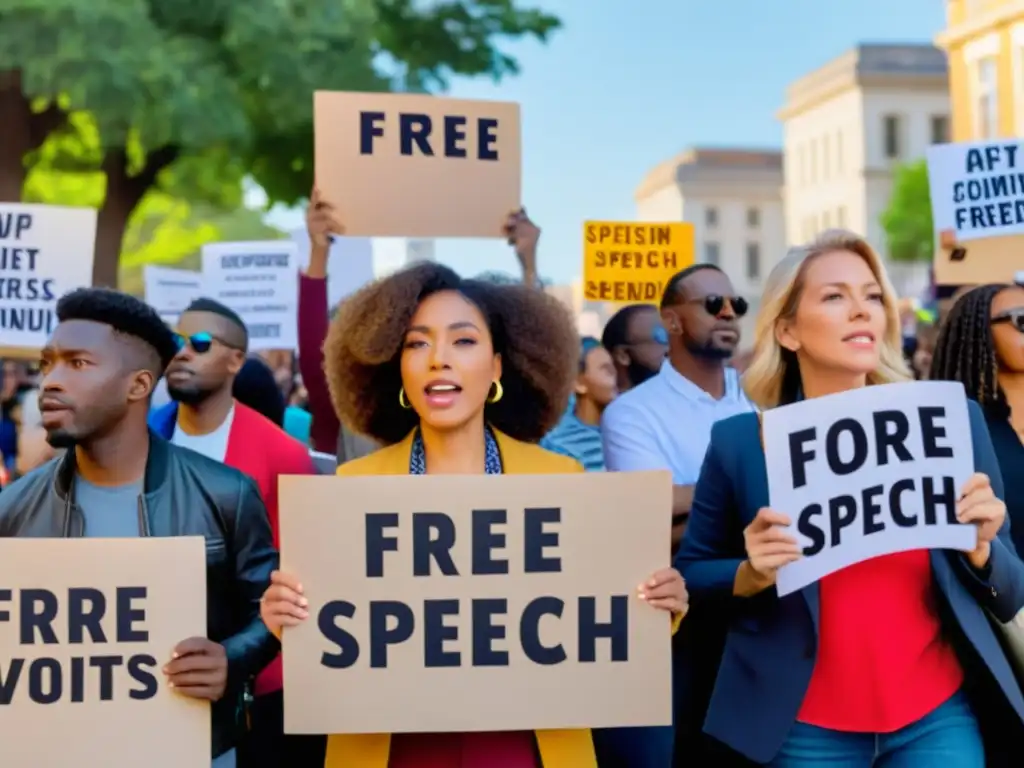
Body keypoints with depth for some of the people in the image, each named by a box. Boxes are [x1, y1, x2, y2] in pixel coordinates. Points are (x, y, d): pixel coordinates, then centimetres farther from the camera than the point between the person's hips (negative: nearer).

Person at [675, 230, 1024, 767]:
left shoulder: (951, 421, -2)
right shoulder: (740, 441, -6)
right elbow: (688, 576, 5)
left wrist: (979, 547, -15)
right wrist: (753, 574, -14)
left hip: (938, 721, 1)